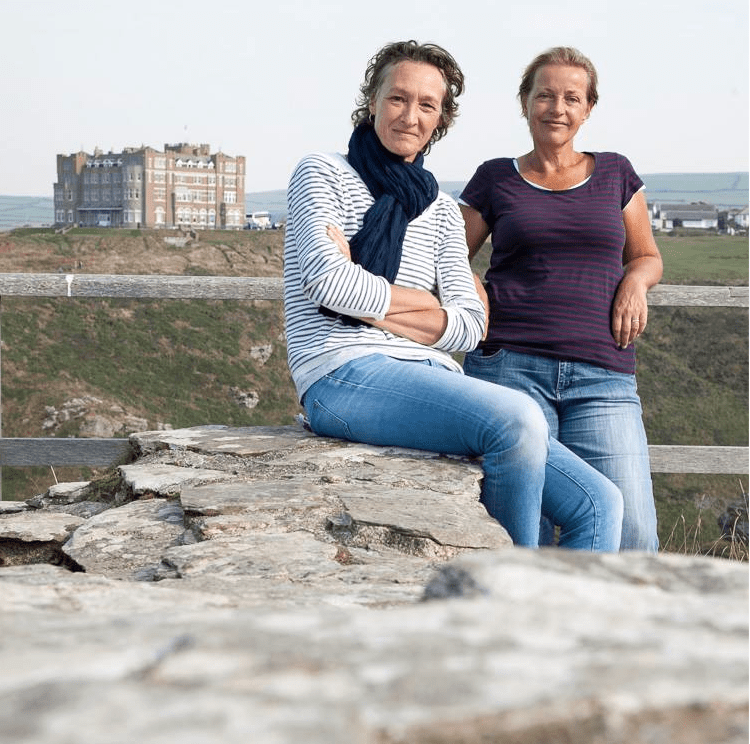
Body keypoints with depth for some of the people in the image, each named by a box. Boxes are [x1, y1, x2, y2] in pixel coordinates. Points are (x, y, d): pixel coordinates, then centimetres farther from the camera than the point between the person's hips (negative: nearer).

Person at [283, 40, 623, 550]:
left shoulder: (440, 210, 21)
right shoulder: (323, 174, 7)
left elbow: (469, 326, 8)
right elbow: (328, 281, -11)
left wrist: (371, 303, -4)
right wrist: (417, 301, 3)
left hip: (433, 384, 6)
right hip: (345, 379, -6)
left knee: (598, 505, -10)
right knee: (516, 417, -33)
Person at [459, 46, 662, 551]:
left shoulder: (615, 174, 17)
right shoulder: (496, 180, 13)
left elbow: (647, 257, 26)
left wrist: (635, 281, 3)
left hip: (603, 376, 1)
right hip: (510, 368, -1)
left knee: (631, 534, -13)